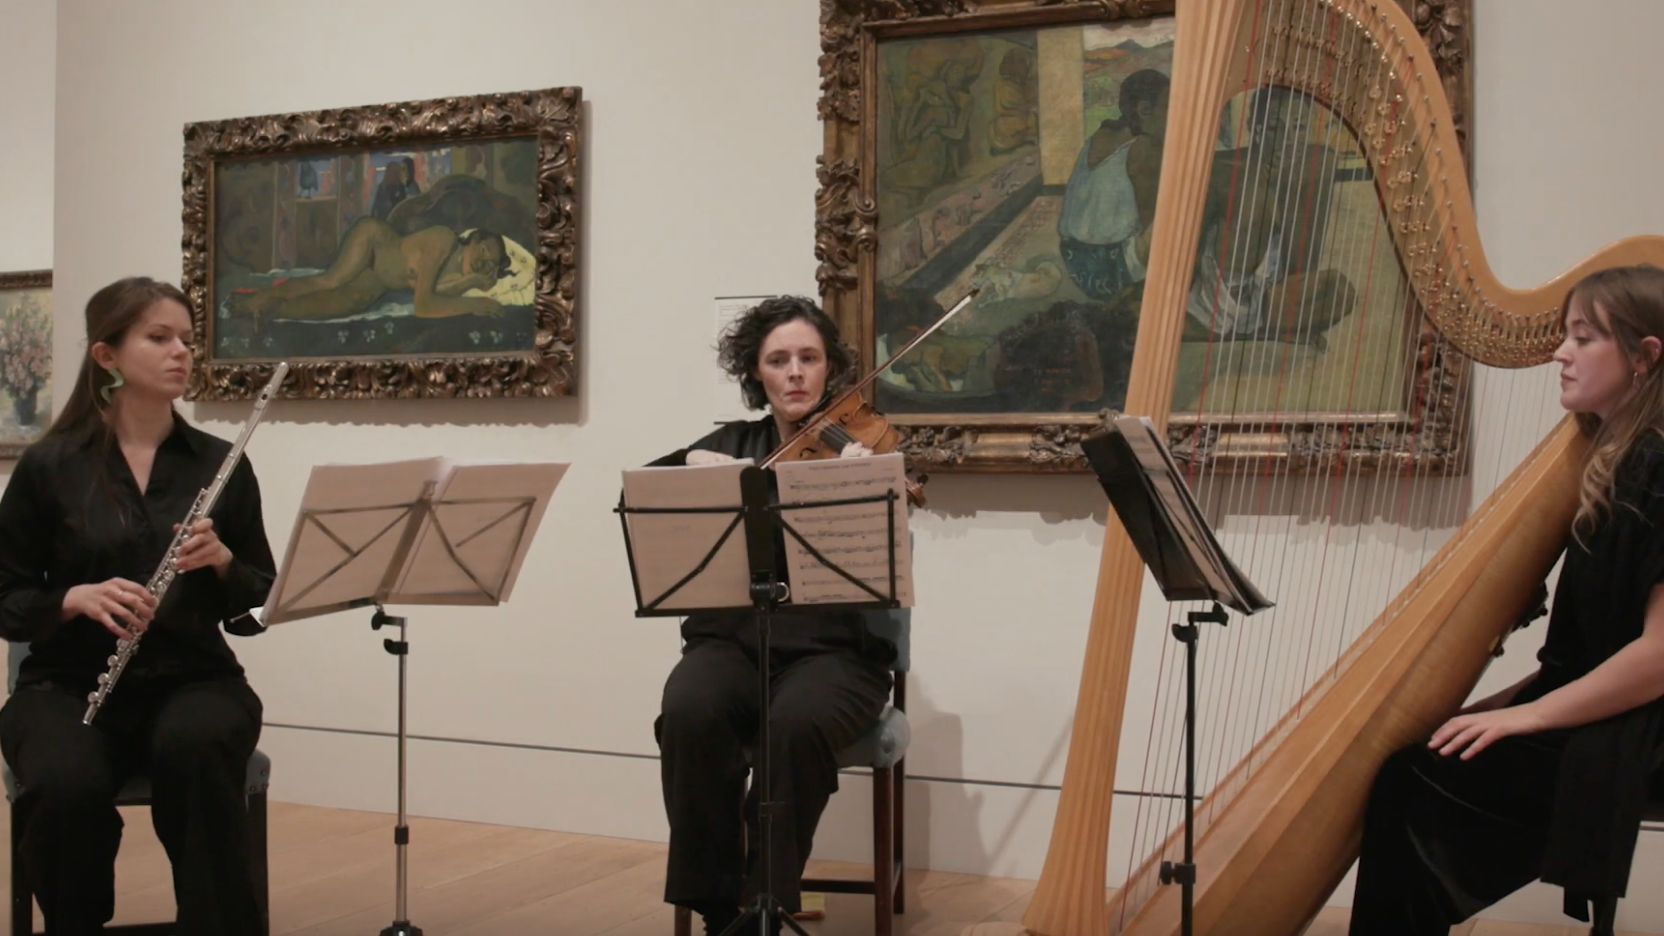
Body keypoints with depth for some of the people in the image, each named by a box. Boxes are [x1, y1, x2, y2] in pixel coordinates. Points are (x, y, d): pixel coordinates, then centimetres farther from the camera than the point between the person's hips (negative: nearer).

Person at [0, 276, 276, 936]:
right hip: (70, 683, 0)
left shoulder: (221, 465, 4)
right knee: (70, 786, -34)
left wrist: (222, 560, -16)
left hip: (192, 678, 1)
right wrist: (77, 598, -17)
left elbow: (256, 610, 5)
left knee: (194, 748, -35)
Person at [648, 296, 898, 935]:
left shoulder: (860, 452, 2)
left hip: (832, 649, -2)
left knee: (796, 724, -35)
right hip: (731, 641, 2)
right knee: (689, 713, -30)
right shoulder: (730, 443, 12)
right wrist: (694, 467, -16)